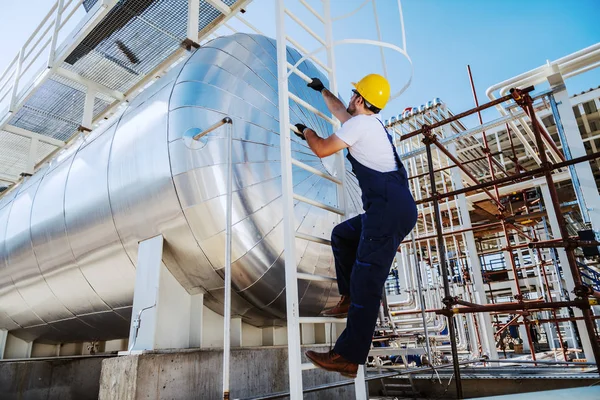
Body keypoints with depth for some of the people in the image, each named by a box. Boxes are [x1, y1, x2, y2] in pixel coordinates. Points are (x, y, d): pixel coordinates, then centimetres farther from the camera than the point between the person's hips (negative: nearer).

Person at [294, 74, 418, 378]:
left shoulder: (360, 123, -4)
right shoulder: (371, 122, 24)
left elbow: (322, 149, -2)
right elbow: (340, 111, 42)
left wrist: (307, 131, 18)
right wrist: (322, 90, 57)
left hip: (390, 209, -10)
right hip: (393, 207, 10)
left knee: (367, 281, -11)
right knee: (341, 235, 24)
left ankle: (348, 358, -6)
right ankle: (349, 298, 23)